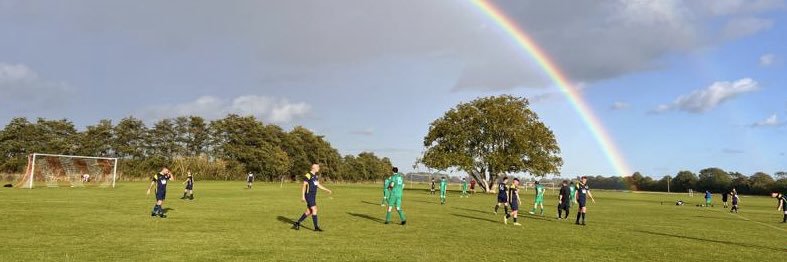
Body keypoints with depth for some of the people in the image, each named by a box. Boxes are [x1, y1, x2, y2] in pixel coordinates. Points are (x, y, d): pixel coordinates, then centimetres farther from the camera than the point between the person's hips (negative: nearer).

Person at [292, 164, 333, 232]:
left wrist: (327, 190, 17)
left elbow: (318, 185, 21)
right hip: (309, 195, -9)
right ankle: (316, 227, -4)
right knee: (314, 210, -10)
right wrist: (303, 196, -18)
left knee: (309, 212, 9)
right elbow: (304, 185, -15)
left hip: (313, 196, 9)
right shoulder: (308, 175, -14)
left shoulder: (316, 175, 13)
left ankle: (297, 223, 18)